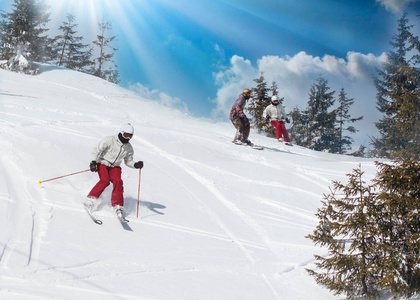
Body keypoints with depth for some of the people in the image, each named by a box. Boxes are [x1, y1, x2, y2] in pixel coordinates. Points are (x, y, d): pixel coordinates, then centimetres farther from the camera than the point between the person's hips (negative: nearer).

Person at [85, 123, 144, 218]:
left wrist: (136, 165, -8)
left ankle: (117, 206, -19)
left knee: (118, 181, -23)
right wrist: (93, 162, -23)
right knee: (105, 180, -29)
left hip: (115, 167, 4)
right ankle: (91, 199, -19)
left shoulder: (129, 148, 0)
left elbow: (128, 161, 12)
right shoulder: (110, 140, -16)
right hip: (102, 163, -4)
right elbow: (97, 150, -12)